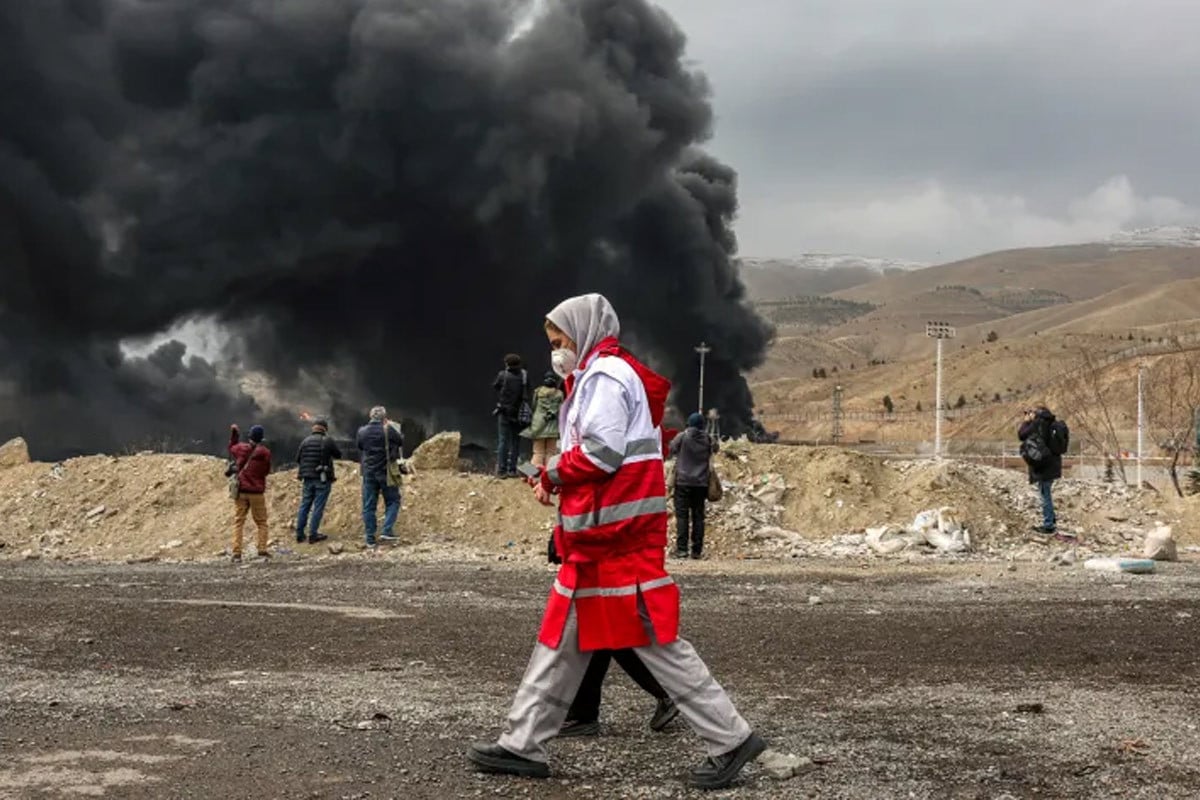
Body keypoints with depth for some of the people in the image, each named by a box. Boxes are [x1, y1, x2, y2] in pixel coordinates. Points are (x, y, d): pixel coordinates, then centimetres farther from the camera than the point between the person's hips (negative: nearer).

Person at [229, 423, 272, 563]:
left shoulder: (240, 448, 0)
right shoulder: (265, 452, -9)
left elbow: (231, 448, 23)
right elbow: (266, 471, 0)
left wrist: (234, 434, 31)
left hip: (241, 491, 2)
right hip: (257, 492, -2)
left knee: (238, 522, 6)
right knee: (261, 523, 9)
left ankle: (236, 553, 0)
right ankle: (262, 551, -1)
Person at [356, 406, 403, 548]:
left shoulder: (362, 431, -1)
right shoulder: (389, 430, -12)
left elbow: (358, 446, 15)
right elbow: (401, 443, 1)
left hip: (368, 472, 3)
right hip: (386, 472, -3)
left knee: (369, 505, 8)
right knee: (392, 501, 12)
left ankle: (370, 539, 7)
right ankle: (387, 531, -4)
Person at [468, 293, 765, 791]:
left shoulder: (605, 375, -11)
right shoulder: (600, 377, 22)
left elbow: (600, 452, -21)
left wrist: (552, 474, -6)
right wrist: (557, 480, 8)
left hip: (617, 533, -11)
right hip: (600, 535, 11)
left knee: (653, 639, -7)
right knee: (563, 638, 11)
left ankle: (730, 739, -1)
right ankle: (523, 744, 15)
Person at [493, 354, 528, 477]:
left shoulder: (503, 375, -7)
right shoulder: (524, 376, -1)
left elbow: (494, 385, 6)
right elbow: (527, 390, 3)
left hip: (504, 412, -2)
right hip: (518, 414, 2)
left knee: (502, 441, 1)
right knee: (515, 442, 10)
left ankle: (501, 470, -4)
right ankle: (512, 470, 8)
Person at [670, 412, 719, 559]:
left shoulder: (682, 437, -6)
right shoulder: (708, 439, 1)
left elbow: (672, 449, 4)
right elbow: (715, 447, 17)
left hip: (683, 482, -2)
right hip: (701, 483, 2)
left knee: (682, 515, -1)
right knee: (698, 516, 6)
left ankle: (681, 549, -7)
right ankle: (697, 550, 5)